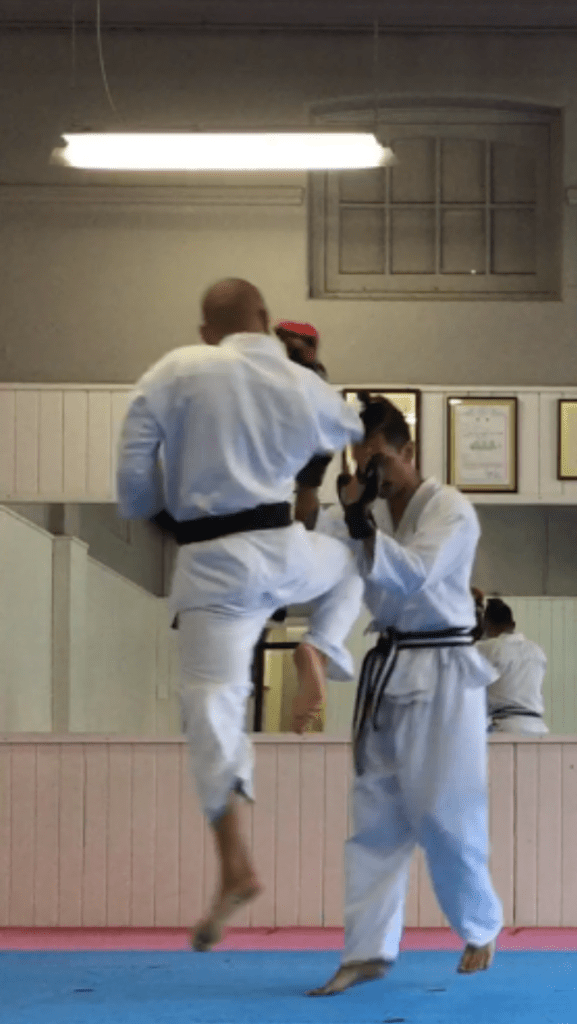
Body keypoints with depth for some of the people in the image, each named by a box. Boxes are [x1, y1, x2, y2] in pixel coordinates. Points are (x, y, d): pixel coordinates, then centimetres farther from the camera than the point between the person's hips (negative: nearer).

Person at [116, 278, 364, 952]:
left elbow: (134, 461, -6)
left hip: (211, 561, -2)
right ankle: (319, 652, 8)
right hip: (282, 547, 2)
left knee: (212, 705, -1)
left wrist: (147, 511, 14)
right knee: (347, 561, 36)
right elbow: (352, 434, 24)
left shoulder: (176, 372, -5)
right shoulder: (303, 385, 5)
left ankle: (235, 868, -8)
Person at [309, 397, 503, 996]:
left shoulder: (450, 510, -9)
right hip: (388, 675, 6)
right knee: (376, 816, 3)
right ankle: (368, 951, 4)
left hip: (440, 675, -6)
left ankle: (481, 928, 17)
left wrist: (362, 528, -33)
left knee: (445, 813, -5)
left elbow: (413, 575, -22)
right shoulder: (370, 514, 9)